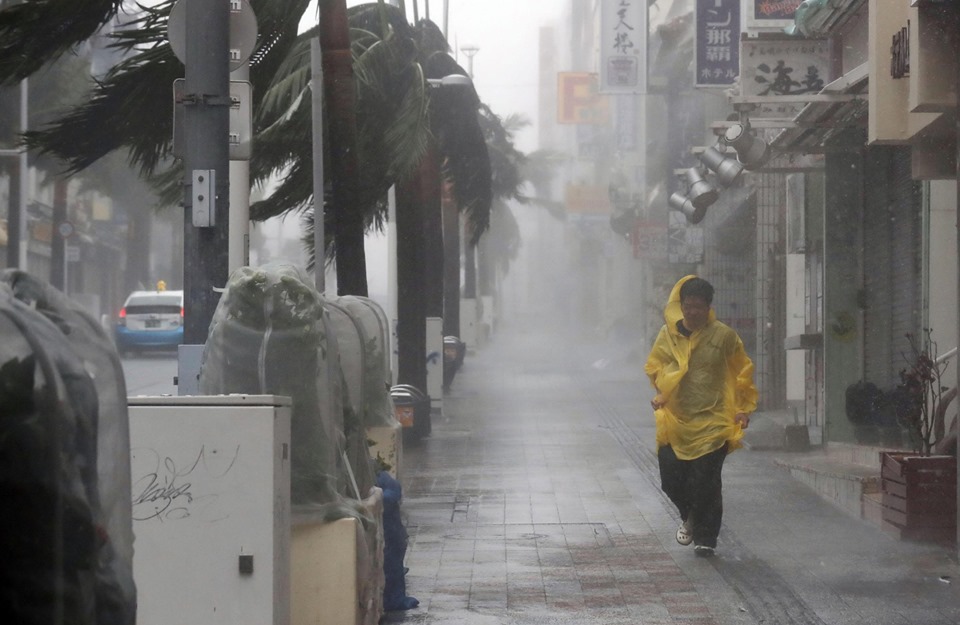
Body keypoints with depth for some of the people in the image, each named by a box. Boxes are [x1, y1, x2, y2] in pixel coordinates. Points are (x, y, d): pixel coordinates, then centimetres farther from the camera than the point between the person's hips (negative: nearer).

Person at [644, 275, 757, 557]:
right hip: (674, 422, 3)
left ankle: (704, 536, 9)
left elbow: (742, 372, 6)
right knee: (671, 480, 4)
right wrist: (661, 392, 0)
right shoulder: (668, 334, 3)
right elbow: (654, 366, 17)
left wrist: (743, 408, 1)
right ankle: (690, 518, 33)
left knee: (706, 484, -6)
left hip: (712, 422, -3)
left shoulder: (724, 336, -3)